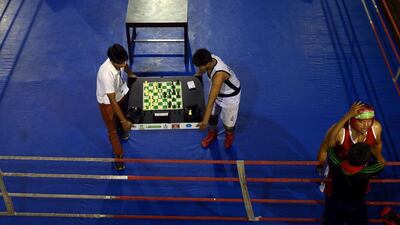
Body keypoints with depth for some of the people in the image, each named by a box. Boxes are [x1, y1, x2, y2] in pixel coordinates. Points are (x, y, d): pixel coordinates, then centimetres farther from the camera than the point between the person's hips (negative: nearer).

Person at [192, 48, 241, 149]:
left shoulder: (219, 74, -45)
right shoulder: (209, 58, -25)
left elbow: (211, 100, -40)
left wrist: (205, 121, -33)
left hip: (230, 96, -6)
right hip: (217, 90, 6)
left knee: (228, 122, 12)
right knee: (212, 114, 18)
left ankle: (230, 134, 46)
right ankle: (212, 132, 48)